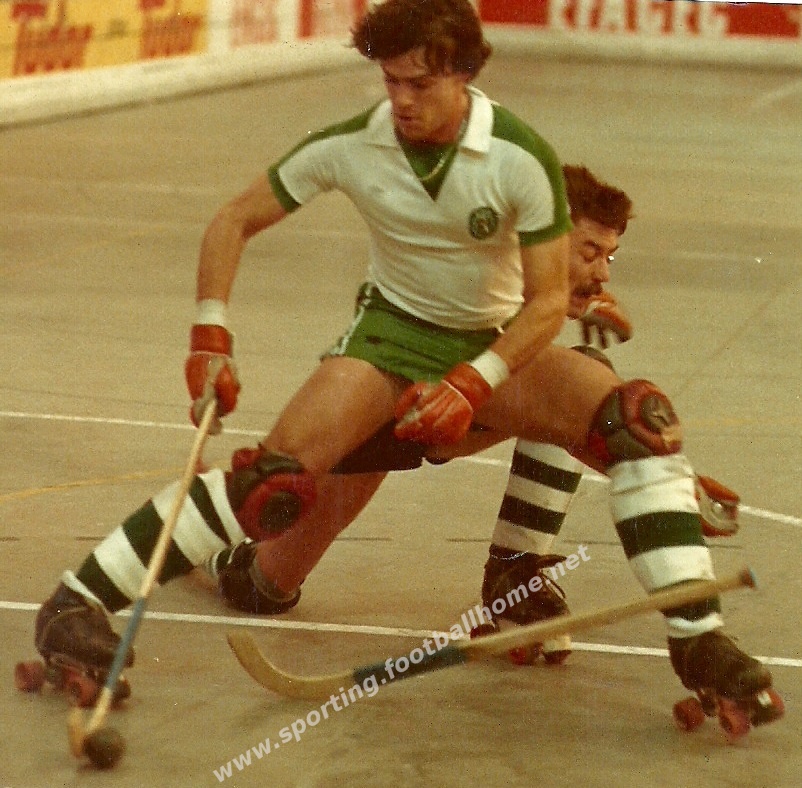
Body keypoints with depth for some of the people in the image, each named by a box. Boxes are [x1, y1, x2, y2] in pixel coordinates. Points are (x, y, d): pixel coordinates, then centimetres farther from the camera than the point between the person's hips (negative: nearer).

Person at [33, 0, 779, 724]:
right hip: (390, 334, 0)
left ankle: (697, 640, -25)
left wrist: (469, 387, -25)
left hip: (496, 343, 0)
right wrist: (210, 339, -12)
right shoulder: (349, 145, -13)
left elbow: (548, 299, -14)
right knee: (275, 480, -24)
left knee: (640, 419, -27)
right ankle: (75, 600, -17)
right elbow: (235, 220, -1)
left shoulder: (521, 157, -19)